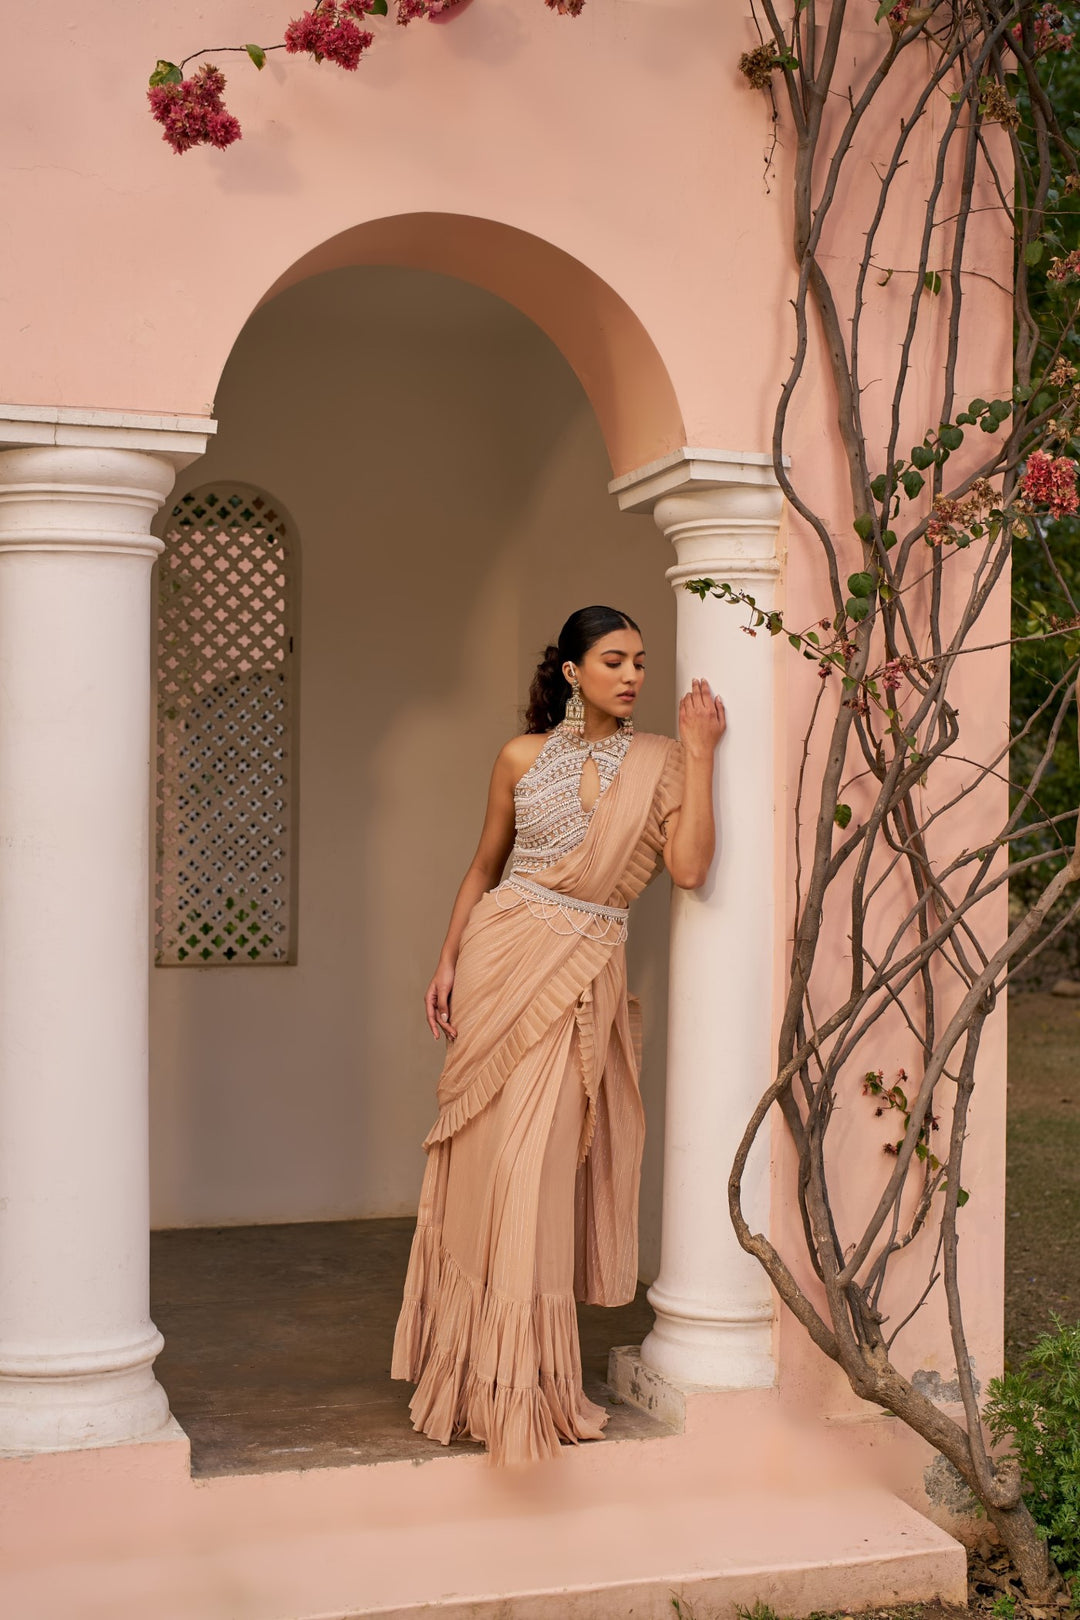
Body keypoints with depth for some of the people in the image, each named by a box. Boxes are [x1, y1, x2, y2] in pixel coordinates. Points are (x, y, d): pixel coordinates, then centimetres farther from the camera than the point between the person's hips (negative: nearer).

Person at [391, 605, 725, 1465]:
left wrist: (700, 754, -9)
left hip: (585, 972, -1)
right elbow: (483, 867, 14)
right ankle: (474, 1362, 14)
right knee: (487, 1152, 1)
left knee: (539, 1162, -2)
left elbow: (689, 867, -10)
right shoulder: (523, 757, 7)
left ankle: (526, 1378, 12)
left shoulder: (660, 761, 4)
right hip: (503, 951, 1)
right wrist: (446, 964, 8)